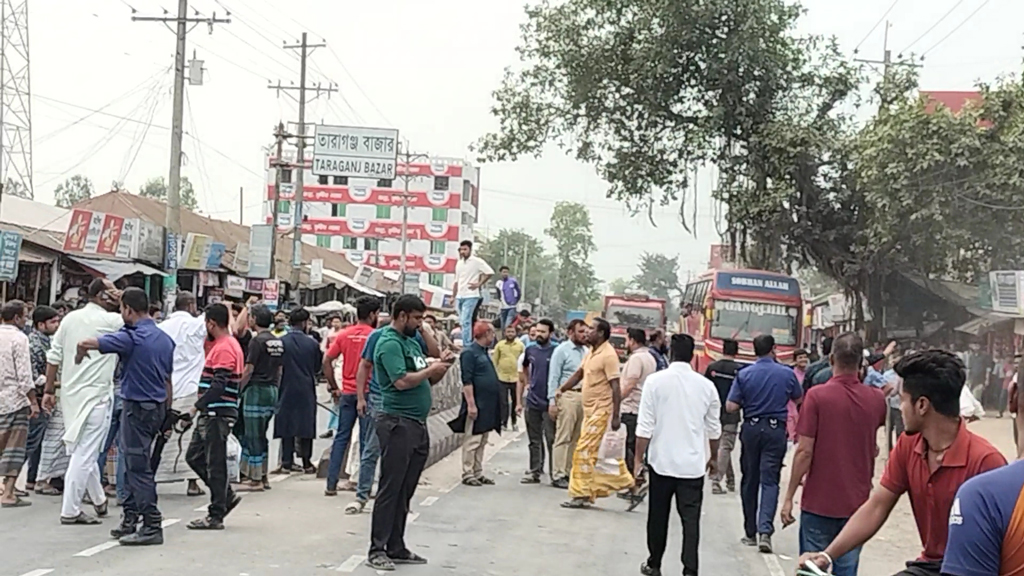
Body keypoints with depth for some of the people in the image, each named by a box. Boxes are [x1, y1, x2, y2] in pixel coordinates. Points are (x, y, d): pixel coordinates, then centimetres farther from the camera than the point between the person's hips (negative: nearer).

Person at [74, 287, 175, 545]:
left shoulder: (131, 337, -16)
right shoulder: (165, 339, 9)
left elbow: (85, 344, -21)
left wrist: (79, 356, 3)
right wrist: (165, 413, 23)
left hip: (137, 407, -8)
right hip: (158, 407, 8)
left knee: (139, 467, -4)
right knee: (133, 463, 18)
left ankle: (152, 526, -4)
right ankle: (130, 519, 24)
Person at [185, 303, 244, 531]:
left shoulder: (224, 348, -16)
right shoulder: (219, 345, 16)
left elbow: (219, 386, -24)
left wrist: (197, 406, -21)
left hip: (218, 415, -10)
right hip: (210, 414, 10)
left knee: (215, 464, -3)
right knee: (194, 456, 15)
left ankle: (215, 516, 3)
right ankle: (226, 496, 21)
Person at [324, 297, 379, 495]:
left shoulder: (344, 335, 4)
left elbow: (326, 361, 2)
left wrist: (334, 386, 10)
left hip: (347, 393, 4)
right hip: (367, 393, -4)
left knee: (341, 437, 11)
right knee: (366, 440, 3)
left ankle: (331, 484, 11)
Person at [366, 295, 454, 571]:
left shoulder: (412, 341, 17)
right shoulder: (389, 343, -11)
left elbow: (427, 380, 22)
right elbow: (402, 381, -23)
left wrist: (441, 367, 3)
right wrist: (432, 369, -11)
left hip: (418, 424, 9)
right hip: (398, 423, -9)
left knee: (405, 491, 13)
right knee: (390, 489, -5)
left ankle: (396, 548, 20)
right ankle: (377, 550, 1)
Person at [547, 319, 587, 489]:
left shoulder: (586, 351, 13)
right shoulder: (562, 350, -2)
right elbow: (554, 377, -5)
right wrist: (552, 401, -11)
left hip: (584, 396, 6)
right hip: (568, 395, -6)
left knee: (576, 438, 8)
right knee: (563, 437, -5)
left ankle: (569, 472, 15)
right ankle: (558, 475, -2)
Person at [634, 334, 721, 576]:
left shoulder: (655, 381, -8)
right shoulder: (706, 385, 0)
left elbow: (645, 426, -8)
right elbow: (714, 429, 8)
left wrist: (638, 459, 0)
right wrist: (713, 457, 23)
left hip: (662, 462, -1)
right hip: (693, 464, 1)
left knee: (658, 517, 14)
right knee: (691, 519, 2)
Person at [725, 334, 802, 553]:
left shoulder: (744, 374, -4)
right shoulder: (787, 373, -3)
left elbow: (731, 406, -8)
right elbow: (799, 399, 13)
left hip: (751, 428, 1)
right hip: (776, 429, -1)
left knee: (749, 481, 11)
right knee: (769, 480, -3)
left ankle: (750, 532, 18)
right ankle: (765, 529, -20)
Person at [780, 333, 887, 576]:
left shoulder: (817, 396, -13)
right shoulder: (876, 399, 0)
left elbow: (805, 451, -14)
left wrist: (789, 497, -7)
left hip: (819, 501, -3)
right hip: (857, 501, 3)